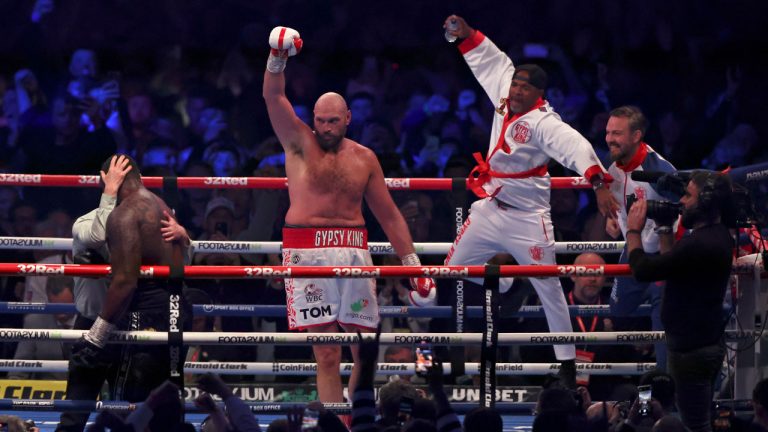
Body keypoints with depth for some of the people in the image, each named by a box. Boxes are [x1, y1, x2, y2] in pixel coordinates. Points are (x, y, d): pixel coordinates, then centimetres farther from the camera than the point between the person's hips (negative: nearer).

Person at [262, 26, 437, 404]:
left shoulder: (363, 158, 11)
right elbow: (273, 96, -6)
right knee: (326, 355, -5)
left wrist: (413, 264, 12)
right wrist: (277, 58, -22)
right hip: (307, 253, -3)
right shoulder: (299, 144, 6)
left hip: (353, 252, 3)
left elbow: (389, 216, 15)